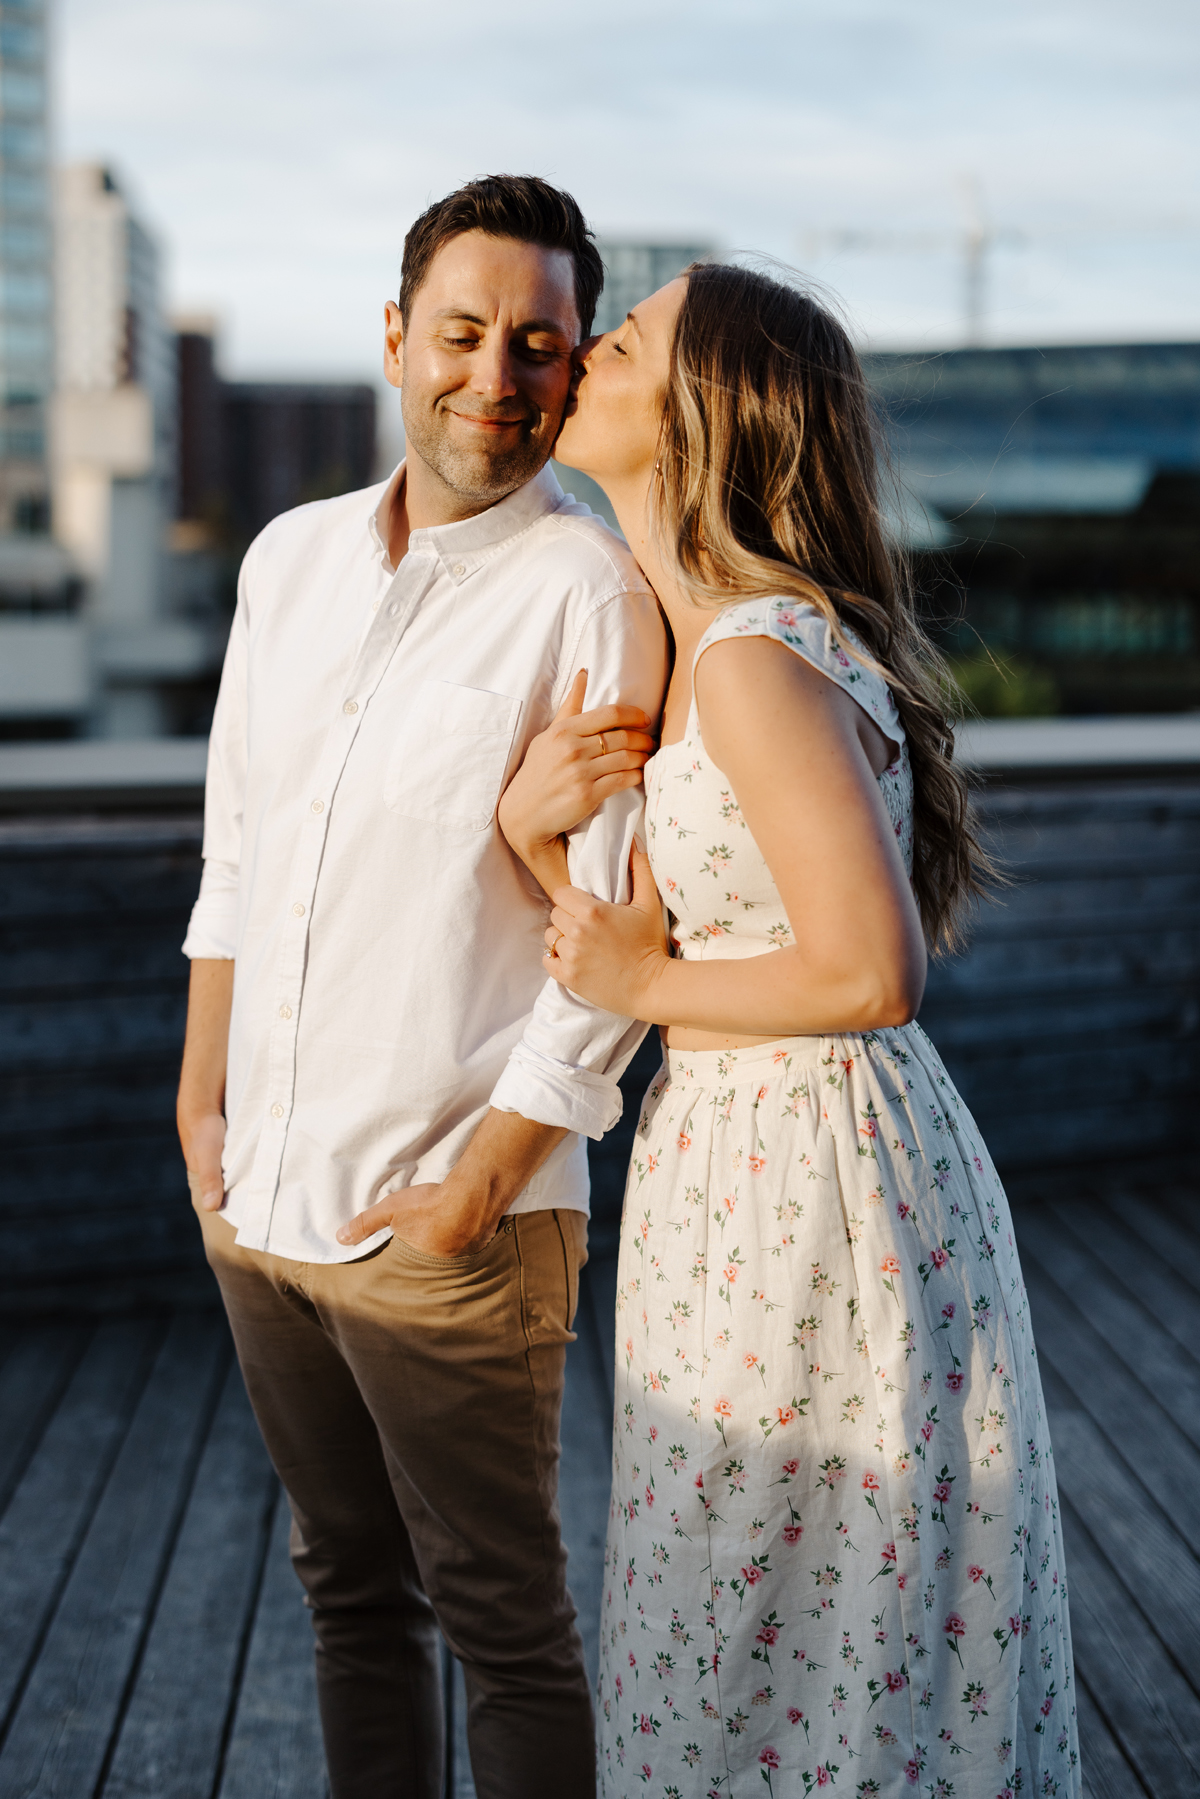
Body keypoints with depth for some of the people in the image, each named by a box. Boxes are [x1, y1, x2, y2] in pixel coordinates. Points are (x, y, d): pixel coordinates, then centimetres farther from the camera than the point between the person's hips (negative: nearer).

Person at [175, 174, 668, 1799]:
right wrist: (200, 1107, 12)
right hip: (259, 1203, 6)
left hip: (447, 1222, -6)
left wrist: (479, 1186, -14)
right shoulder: (292, 557, 8)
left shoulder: (591, 595, -12)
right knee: (351, 1589, 20)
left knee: (503, 1617, 8)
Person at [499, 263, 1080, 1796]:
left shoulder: (757, 659, -21)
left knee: (790, 1666, 8)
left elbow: (869, 976, -25)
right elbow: (663, 928, 11)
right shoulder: (702, 642, 9)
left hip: (808, 1172, -10)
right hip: (752, 1155, 10)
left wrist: (639, 988, -12)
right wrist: (534, 829, -6)